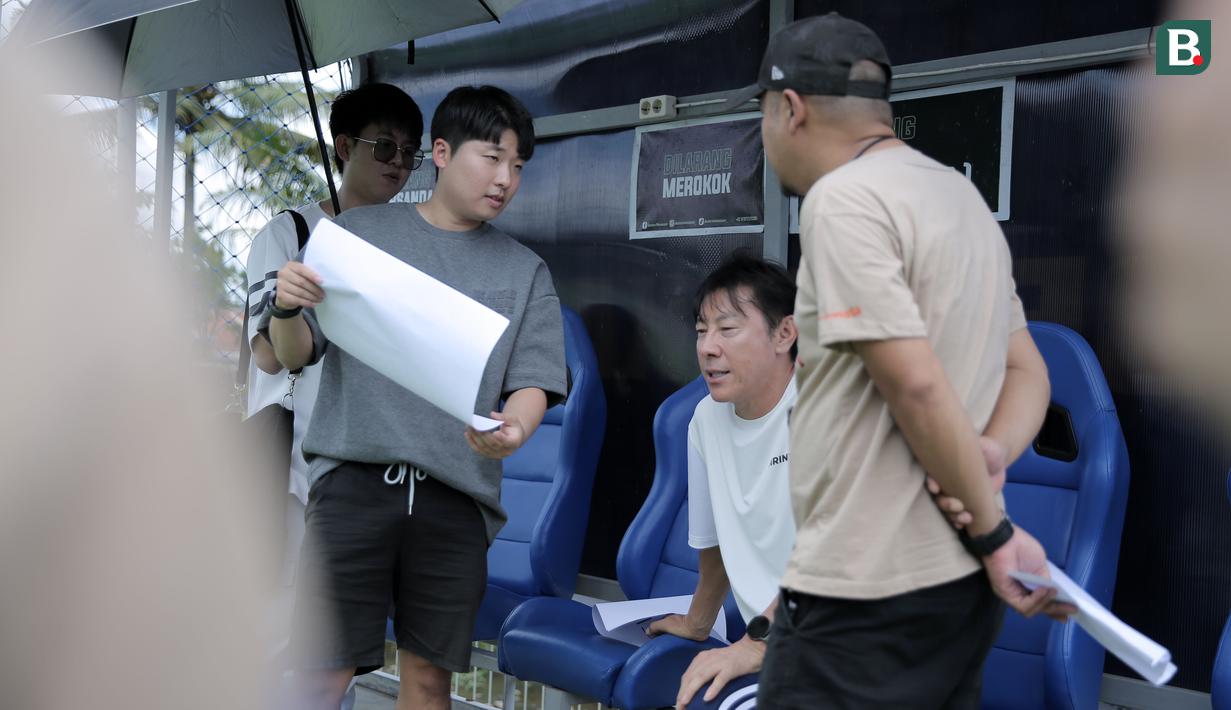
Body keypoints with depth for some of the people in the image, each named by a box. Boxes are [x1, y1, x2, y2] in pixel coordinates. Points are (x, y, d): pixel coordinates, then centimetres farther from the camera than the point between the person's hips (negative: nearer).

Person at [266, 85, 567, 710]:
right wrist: (286, 309, -15)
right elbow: (295, 355, 9)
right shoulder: (360, 231, 9)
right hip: (354, 481, -2)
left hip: (456, 496, 2)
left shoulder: (525, 272, 12)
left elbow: (532, 384, 4)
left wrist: (512, 431, -19)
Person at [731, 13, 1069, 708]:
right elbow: (1027, 367, 15)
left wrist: (993, 530, -12)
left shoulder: (842, 198, -14)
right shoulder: (959, 191, 15)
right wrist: (993, 454, -3)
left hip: (866, 591, -9)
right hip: (963, 579, 9)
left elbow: (917, 385, -21)